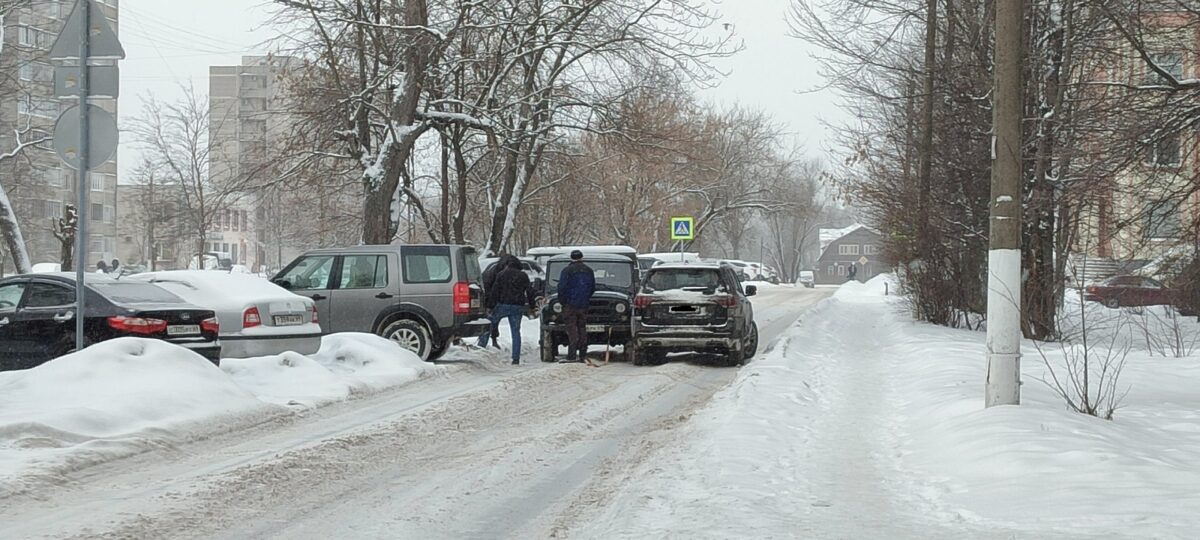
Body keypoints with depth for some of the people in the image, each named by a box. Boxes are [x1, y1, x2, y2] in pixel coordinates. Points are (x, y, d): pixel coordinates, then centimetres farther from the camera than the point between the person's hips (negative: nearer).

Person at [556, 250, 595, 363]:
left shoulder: (567, 270, -7)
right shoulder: (589, 271, 10)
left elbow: (562, 288, -10)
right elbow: (593, 288, 15)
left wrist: (562, 301, 1)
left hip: (570, 304, -5)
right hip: (584, 305, 5)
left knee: (572, 329, -7)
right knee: (582, 329, 11)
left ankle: (572, 356, -16)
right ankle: (582, 355, 11)